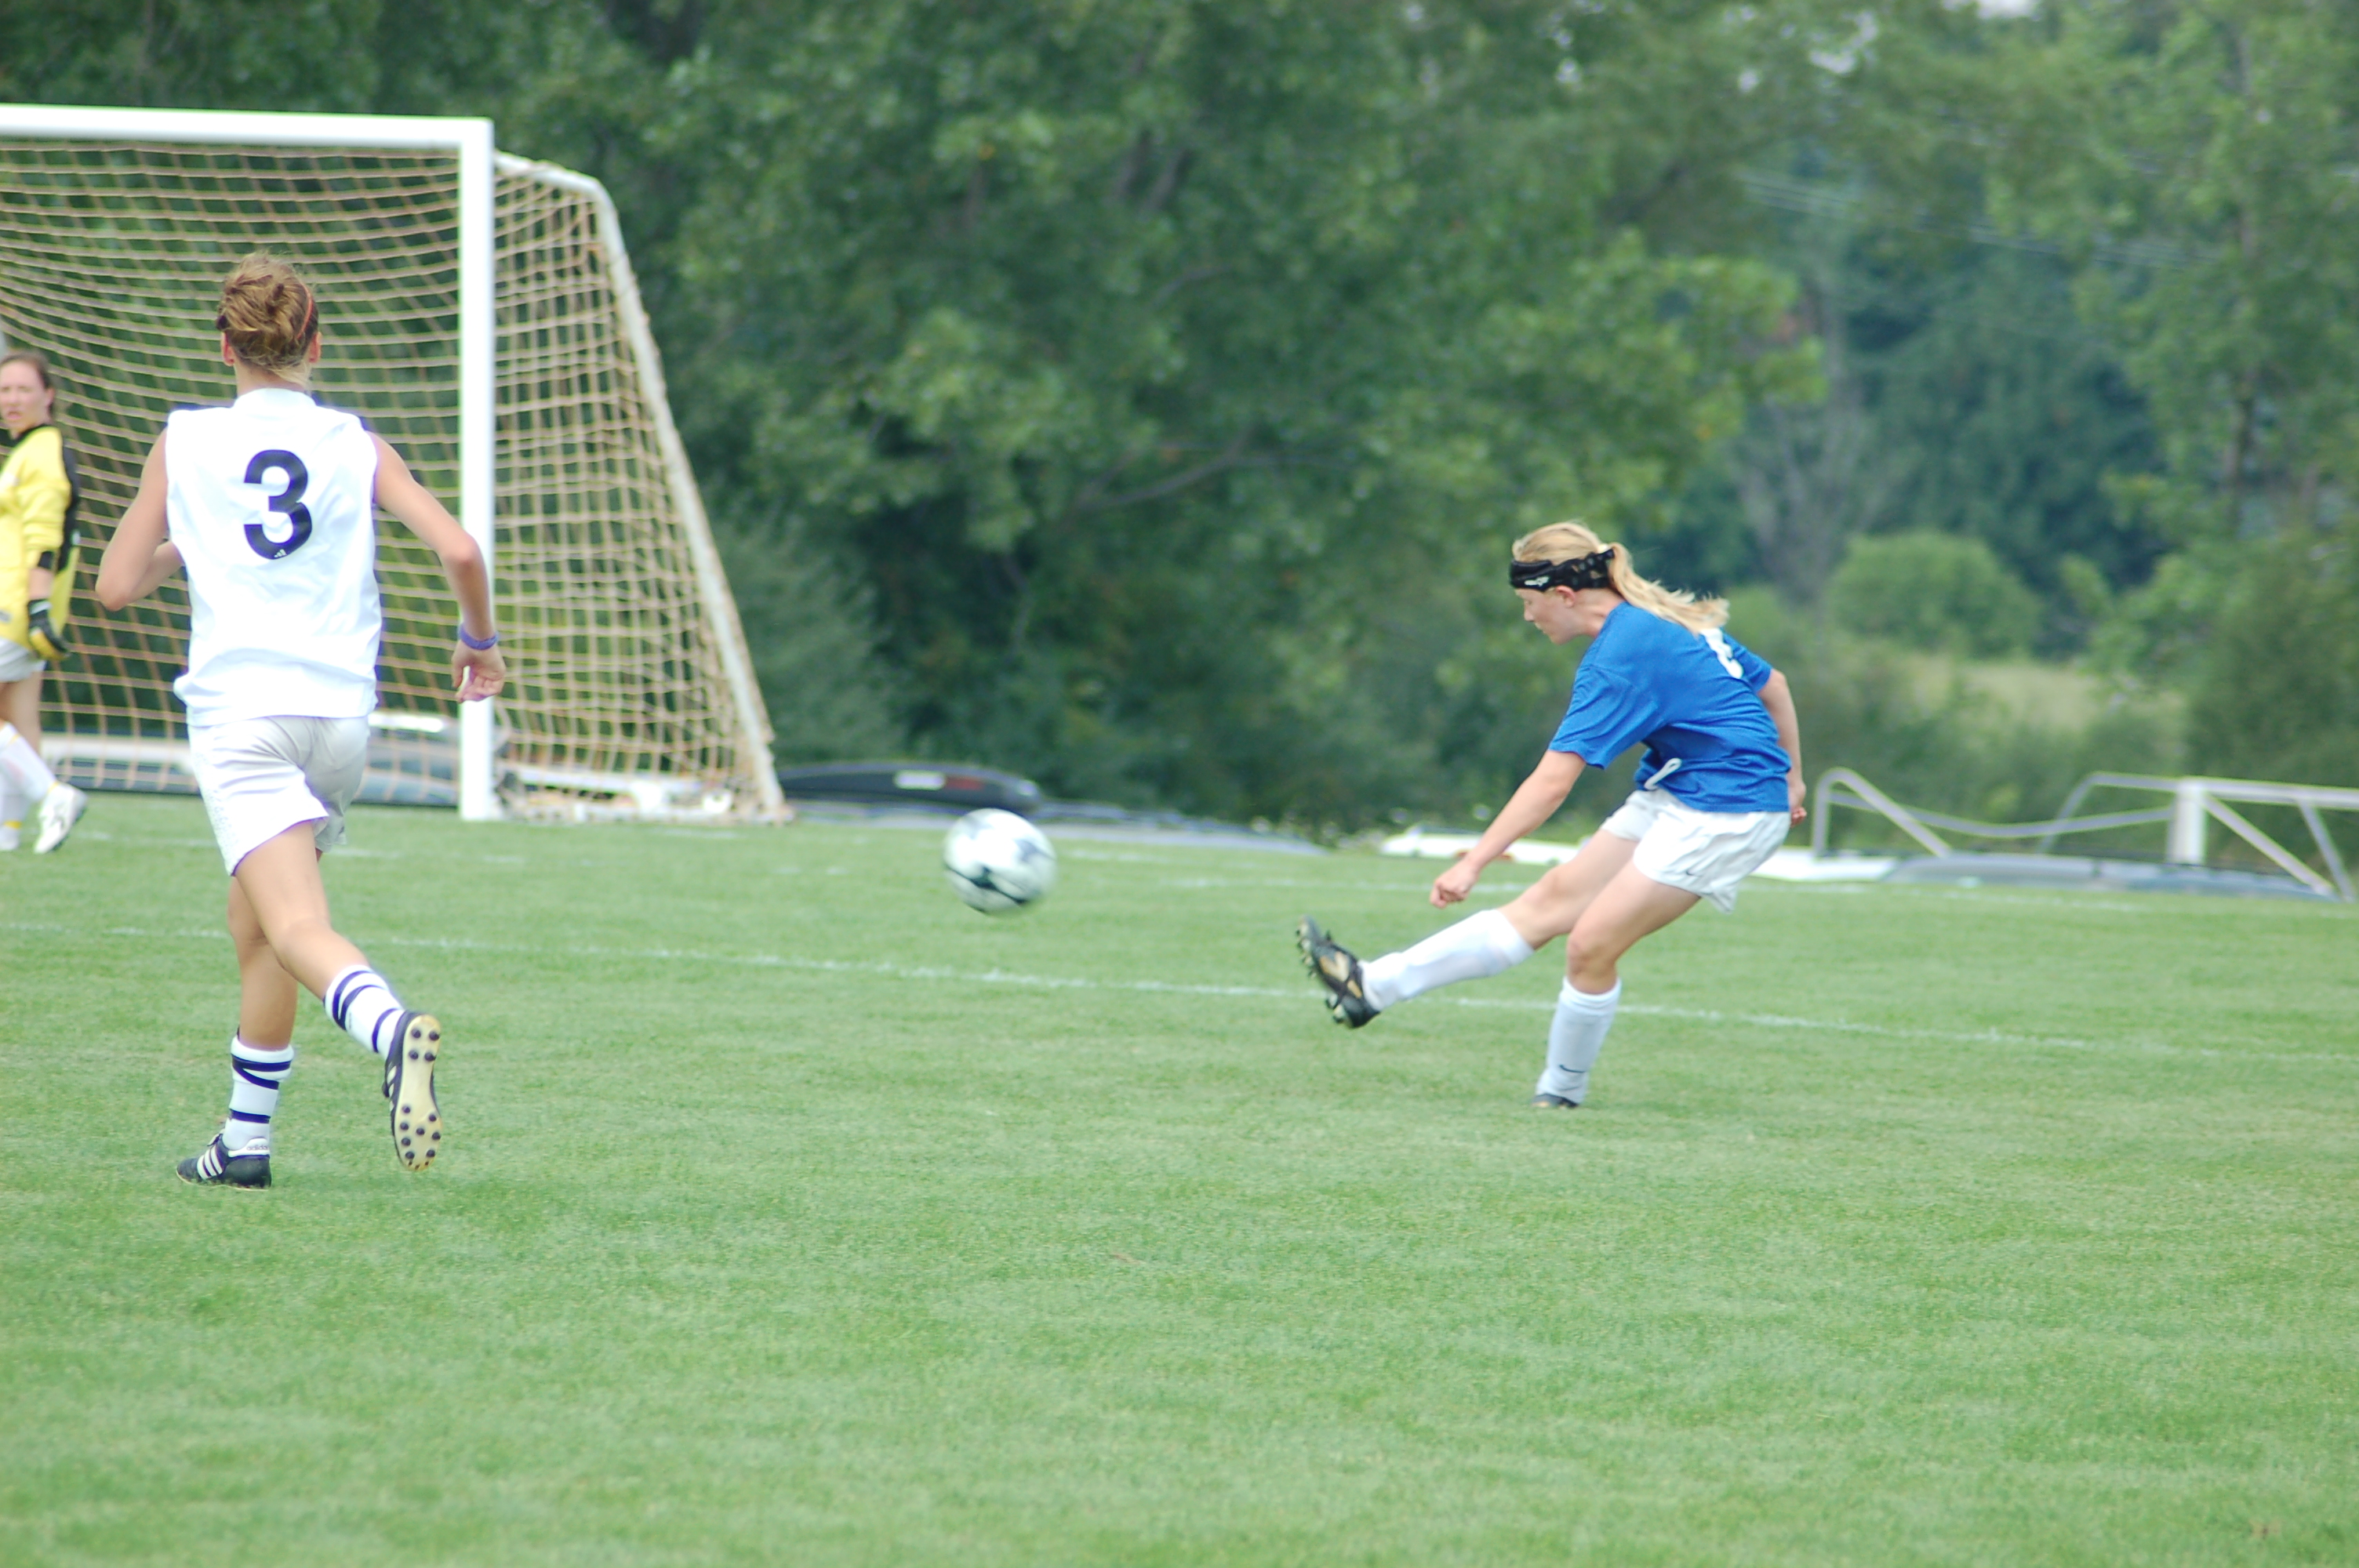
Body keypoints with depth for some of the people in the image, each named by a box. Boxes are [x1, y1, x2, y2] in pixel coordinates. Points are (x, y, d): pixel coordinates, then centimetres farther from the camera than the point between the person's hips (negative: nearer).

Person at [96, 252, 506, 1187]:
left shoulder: (185, 443, 7)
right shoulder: (355, 445, 9)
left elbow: (116, 586, 8)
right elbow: (459, 551, -2)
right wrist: (480, 642, 16)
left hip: (238, 712, -3)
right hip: (341, 712, 3)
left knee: (298, 928, -17)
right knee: (254, 921, 21)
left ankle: (393, 1028, -47)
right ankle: (246, 1141, 25)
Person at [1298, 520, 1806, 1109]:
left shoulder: (1621, 656, -20)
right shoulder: (1669, 619, 8)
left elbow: (1552, 781, -24)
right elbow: (1772, 685, 17)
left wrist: (1474, 862, -24)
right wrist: (1790, 777, 28)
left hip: (1727, 814, -10)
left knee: (1591, 944, -11)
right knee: (1549, 901, 4)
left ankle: (1562, 1091, 7)